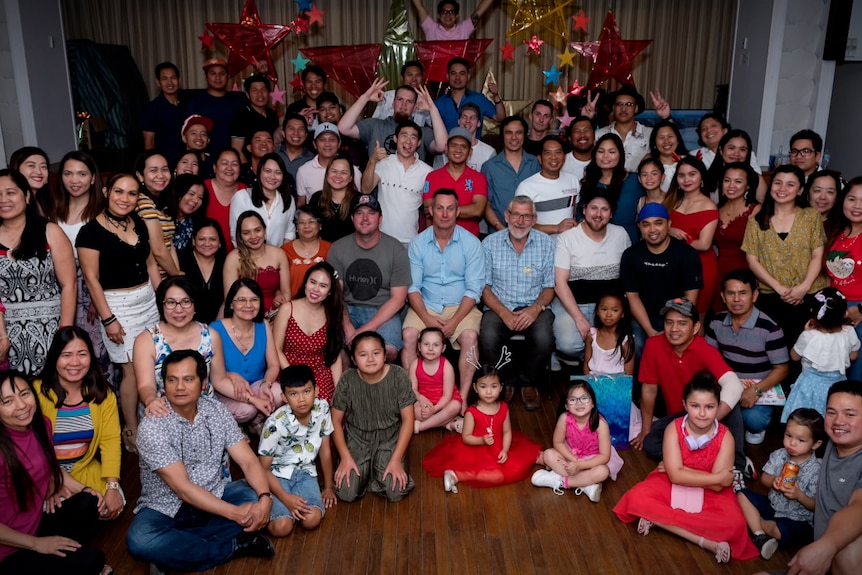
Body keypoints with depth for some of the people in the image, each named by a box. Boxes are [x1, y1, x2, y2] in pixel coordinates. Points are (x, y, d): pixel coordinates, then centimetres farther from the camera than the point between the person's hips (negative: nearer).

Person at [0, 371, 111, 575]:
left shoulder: (41, 424, -4)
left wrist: (83, 489, 1)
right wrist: (36, 544, -17)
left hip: (40, 523, 7)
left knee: (89, 502, -18)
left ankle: (61, 555, 0)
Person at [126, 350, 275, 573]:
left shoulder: (217, 411, -6)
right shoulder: (152, 426, -19)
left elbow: (248, 461, -8)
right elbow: (182, 488, -22)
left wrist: (265, 497, -28)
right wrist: (234, 513, -28)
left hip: (214, 497, 4)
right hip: (166, 507, -4)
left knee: (256, 499, -20)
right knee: (140, 541, -33)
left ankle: (172, 553, -18)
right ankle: (236, 546, -18)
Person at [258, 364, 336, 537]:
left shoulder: (322, 408, -12)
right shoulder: (276, 423, -23)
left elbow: (325, 449, 1)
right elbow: (263, 468, -14)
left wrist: (328, 487, 7)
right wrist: (286, 498, -22)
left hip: (304, 473, 3)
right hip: (277, 474, -3)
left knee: (312, 520, -23)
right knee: (281, 527, -24)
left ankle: (297, 505, 7)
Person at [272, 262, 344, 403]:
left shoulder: (332, 314, 4)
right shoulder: (287, 309, -3)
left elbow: (335, 355, 5)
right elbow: (276, 349, -3)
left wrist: (338, 389, -4)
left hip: (321, 374, 2)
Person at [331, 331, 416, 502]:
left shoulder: (398, 376, -17)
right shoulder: (347, 380, -14)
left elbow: (407, 420, -12)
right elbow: (336, 420, -4)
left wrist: (396, 460, -16)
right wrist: (346, 457, -13)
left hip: (389, 439, 0)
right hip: (357, 440, 1)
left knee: (396, 492, -18)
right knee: (346, 493, -16)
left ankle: (378, 473, 14)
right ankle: (366, 472, 16)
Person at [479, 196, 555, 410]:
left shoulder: (546, 243, 3)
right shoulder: (490, 243, 1)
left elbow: (550, 286, 4)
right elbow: (484, 287, 0)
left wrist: (536, 308, -16)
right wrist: (504, 312, -15)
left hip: (534, 308, 1)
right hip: (500, 307, 0)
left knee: (544, 340, -30)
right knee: (488, 339, -30)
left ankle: (527, 382, 3)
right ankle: (506, 381, 2)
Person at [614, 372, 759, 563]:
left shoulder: (725, 437, -17)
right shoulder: (674, 429, -17)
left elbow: (718, 486, -20)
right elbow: (675, 475, -22)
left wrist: (682, 470, -18)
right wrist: (717, 477, -22)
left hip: (709, 493, -1)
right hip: (672, 485, 1)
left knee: (734, 524, -29)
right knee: (636, 498, -27)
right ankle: (706, 541, -26)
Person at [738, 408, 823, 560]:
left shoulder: (816, 471, -18)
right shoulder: (779, 455, -5)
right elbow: (763, 479, 3)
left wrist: (799, 495, -32)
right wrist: (773, 481, -20)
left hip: (798, 519, -6)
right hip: (773, 505, 6)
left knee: (783, 532, -36)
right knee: (742, 495, -8)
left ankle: (756, 523, -2)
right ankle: (760, 536, -18)